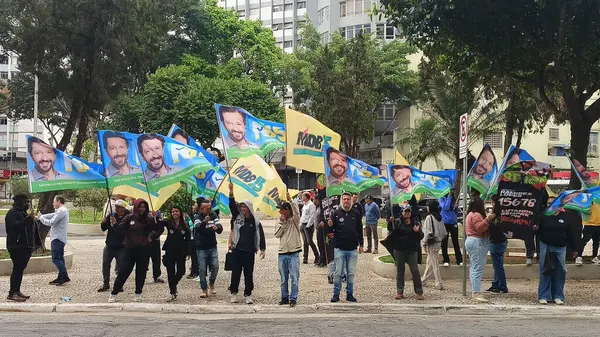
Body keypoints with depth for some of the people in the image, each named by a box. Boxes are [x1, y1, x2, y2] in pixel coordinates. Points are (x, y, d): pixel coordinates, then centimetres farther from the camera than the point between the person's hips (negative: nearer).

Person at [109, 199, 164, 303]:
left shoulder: (149, 219, 1)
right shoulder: (129, 217, -3)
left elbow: (160, 229, 9)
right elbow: (120, 228, -13)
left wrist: (152, 238, -1)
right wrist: (115, 224, -33)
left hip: (144, 250, 2)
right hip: (130, 249, -2)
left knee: (141, 272, 7)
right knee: (123, 271, -2)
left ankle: (138, 294, 20)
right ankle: (114, 294, 7)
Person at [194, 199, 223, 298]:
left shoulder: (214, 215, 3)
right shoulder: (197, 217, -7)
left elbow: (220, 229, -3)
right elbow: (197, 228, -26)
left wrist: (217, 227, -27)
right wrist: (204, 222, -46)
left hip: (213, 247, 3)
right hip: (201, 248, -3)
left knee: (215, 266, -5)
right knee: (202, 269, -2)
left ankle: (211, 283, 20)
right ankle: (204, 290, 8)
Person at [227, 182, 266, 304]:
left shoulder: (256, 222, 1)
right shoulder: (237, 217, 3)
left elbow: (261, 236, 3)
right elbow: (232, 205, -8)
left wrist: (262, 249, -2)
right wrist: (231, 191, -19)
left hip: (249, 252, 0)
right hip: (237, 250, 1)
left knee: (249, 274, 6)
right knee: (236, 272, 6)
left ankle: (248, 294, 15)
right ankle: (234, 293, 18)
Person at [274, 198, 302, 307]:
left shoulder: (294, 220, -3)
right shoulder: (280, 221, 10)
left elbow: (296, 211, -24)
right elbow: (277, 234, 0)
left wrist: (290, 200, -32)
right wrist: (282, 222, -8)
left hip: (294, 253, -4)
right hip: (282, 253, 4)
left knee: (294, 278, -3)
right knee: (283, 279, 11)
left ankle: (293, 298, 4)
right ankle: (284, 297, 21)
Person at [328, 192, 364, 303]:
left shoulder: (356, 213, 6)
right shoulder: (336, 213, 0)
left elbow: (360, 230, 12)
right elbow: (332, 228, 0)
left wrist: (361, 244, 11)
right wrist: (330, 225, -24)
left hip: (352, 248, 2)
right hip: (339, 248, -2)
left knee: (351, 273, 8)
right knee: (338, 272, 0)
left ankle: (350, 294, 17)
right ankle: (336, 294, 9)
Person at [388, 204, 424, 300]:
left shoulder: (415, 223, 4)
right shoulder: (397, 222, 2)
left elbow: (421, 237, 2)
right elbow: (390, 229, -10)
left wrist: (417, 232, -19)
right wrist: (390, 222, -28)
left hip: (412, 251, 0)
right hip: (399, 250, 0)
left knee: (415, 271, -1)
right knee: (400, 271, 7)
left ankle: (419, 292, 6)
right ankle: (399, 292, 15)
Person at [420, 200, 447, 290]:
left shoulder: (429, 217, -15)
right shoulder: (439, 217, 7)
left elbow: (428, 232, -19)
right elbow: (444, 232, 9)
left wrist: (424, 242, -10)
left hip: (432, 243, -8)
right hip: (438, 242, 8)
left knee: (434, 263, -2)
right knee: (429, 262, 18)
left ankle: (439, 284, 0)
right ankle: (423, 280, 30)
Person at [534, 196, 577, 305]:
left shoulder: (564, 216, 5)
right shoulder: (543, 216, 1)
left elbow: (569, 233, 8)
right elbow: (539, 231, 2)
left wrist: (574, 248, 10)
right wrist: (535, 229, -22)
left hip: (560, 248, 2)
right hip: (546, 247, -2)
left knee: (560, 272, 3)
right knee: (545, 272, -1)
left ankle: (558, 296, 12)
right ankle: (544, 296, 5)